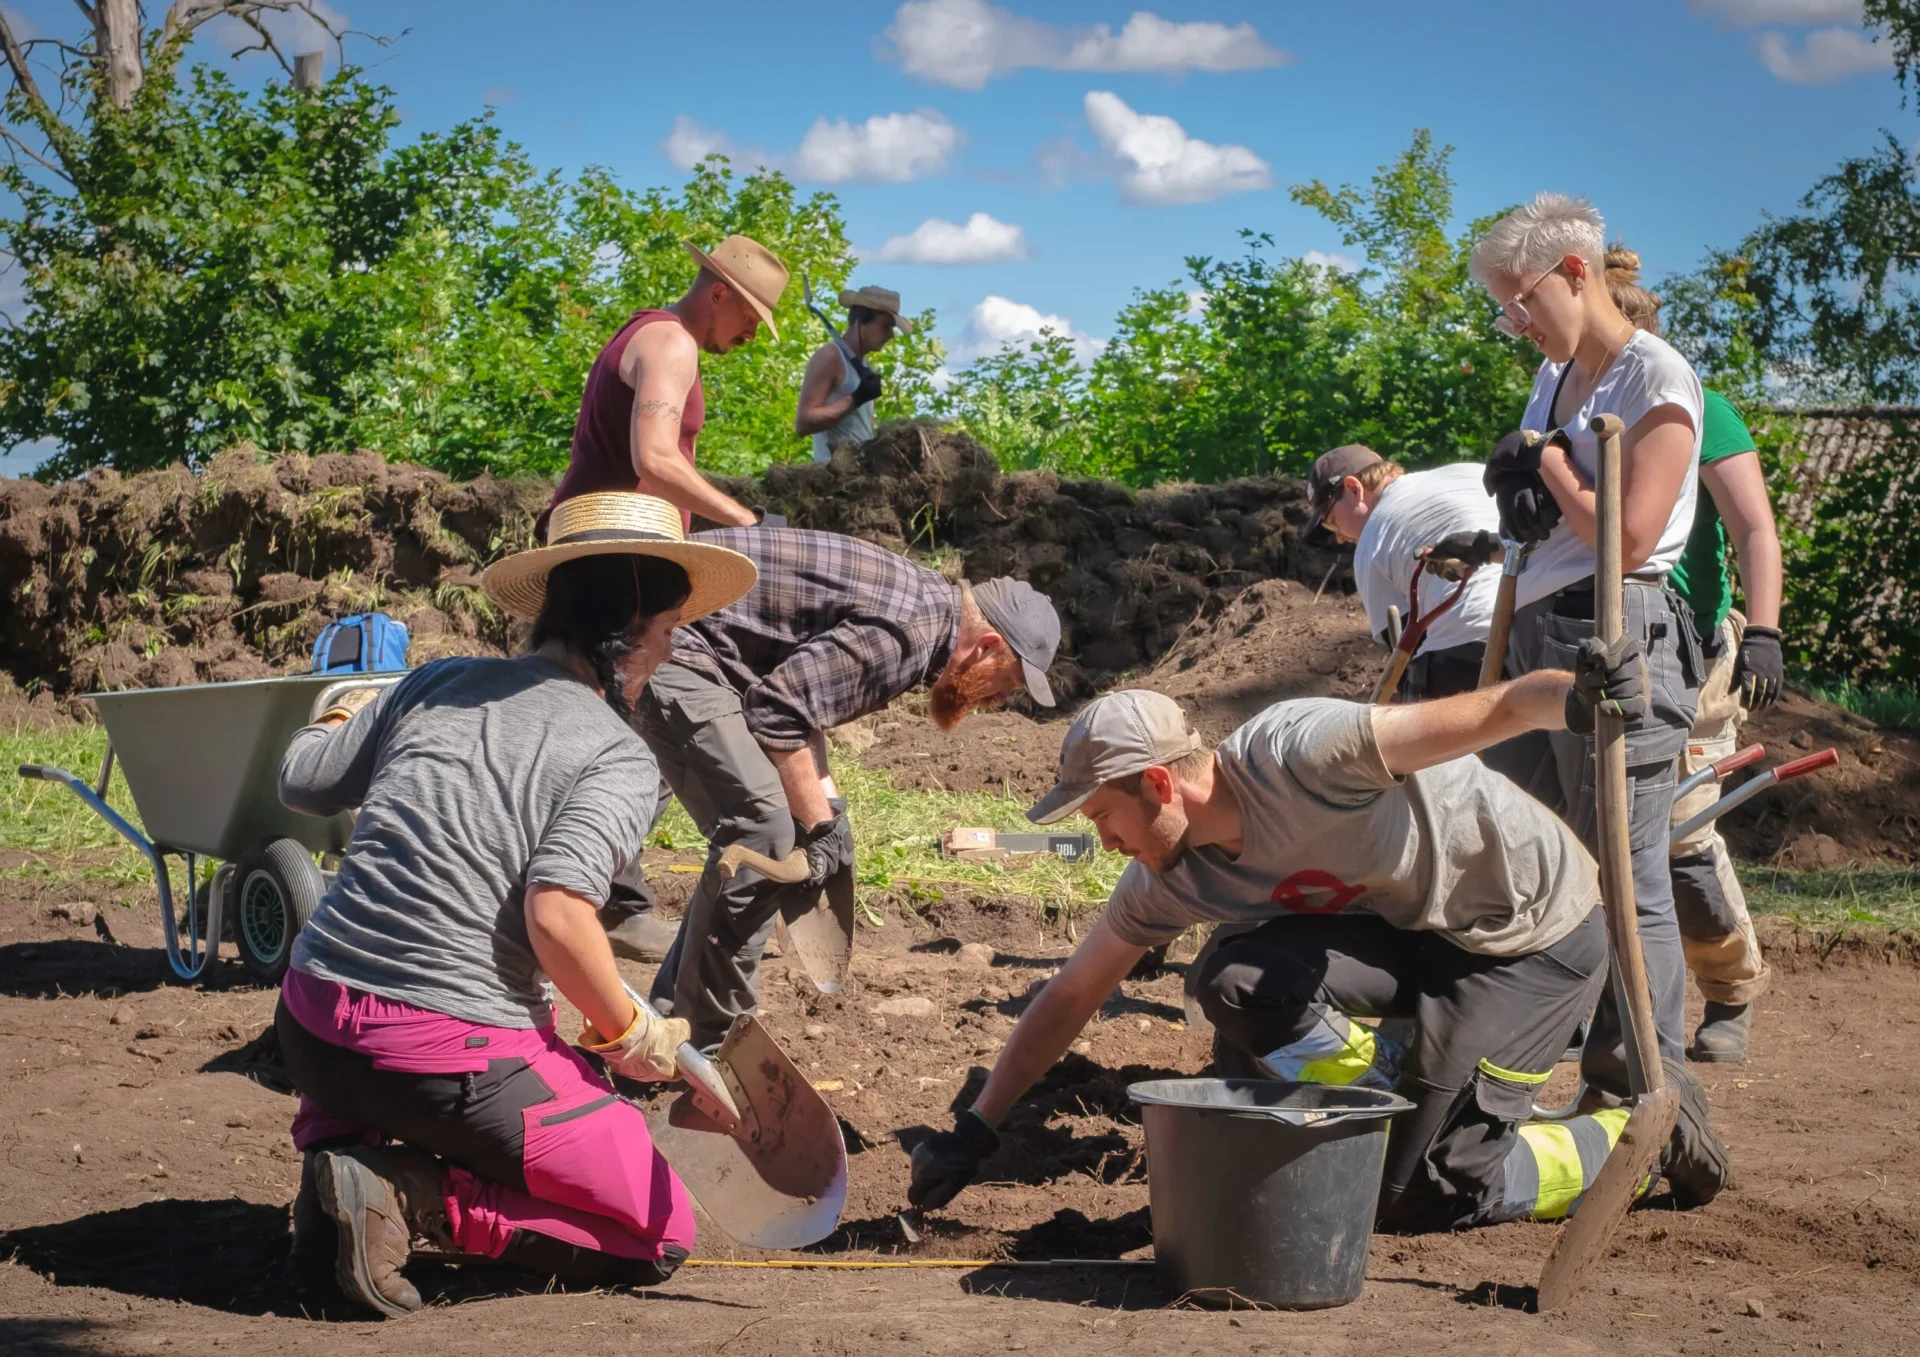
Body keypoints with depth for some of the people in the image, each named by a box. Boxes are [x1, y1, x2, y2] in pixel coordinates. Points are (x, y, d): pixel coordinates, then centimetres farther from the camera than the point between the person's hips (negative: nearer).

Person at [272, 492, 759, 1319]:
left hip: (310, 1033, 6)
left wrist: (349, 715, 39)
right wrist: (627, 1032, -6)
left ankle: (334, 1149, 11)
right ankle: (421, 1193, -8)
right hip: (453, 1058, -6)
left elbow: (300, 784, 18)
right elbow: (556, 911, -21)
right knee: (663, 1236, 9)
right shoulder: (620, 761, -7)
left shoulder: (440, 685, 9)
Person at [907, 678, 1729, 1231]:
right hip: (1417, 931, 7)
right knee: (1240, 983, -19)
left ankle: (1644, 1130, 10)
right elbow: (1071, 996, 6)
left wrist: (1571, 698, -60)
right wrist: (975, 1132, 3)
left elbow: (1495, 711, -38)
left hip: (1539, 935, -7)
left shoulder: (1293, 756, -29)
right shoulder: (1172, 877, -5)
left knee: (1421, 1193, -12)